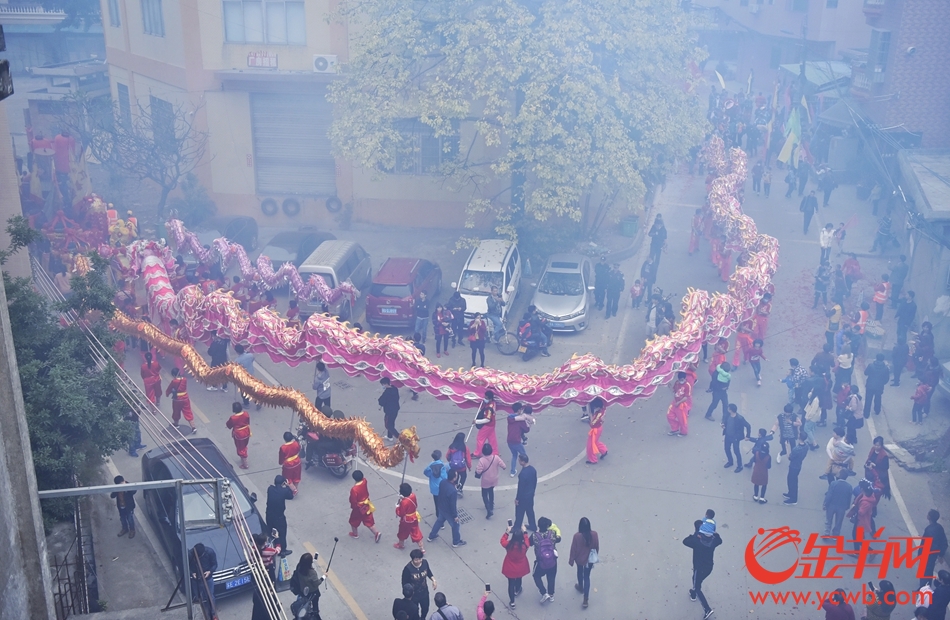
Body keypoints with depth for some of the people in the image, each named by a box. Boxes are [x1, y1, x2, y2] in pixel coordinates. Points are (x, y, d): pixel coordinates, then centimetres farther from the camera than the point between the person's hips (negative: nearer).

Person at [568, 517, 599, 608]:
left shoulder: (577, 536, -29)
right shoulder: (594, 534, -22)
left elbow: (573, 550, -16)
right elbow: (597, 547, -6)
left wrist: (571, 560, 0)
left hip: (579, 559, -1)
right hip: (590, 559, 1)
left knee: (580, 572, 30)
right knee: (587, 577, 14)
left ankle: (581, 587, 57)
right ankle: (585, 600, 13)